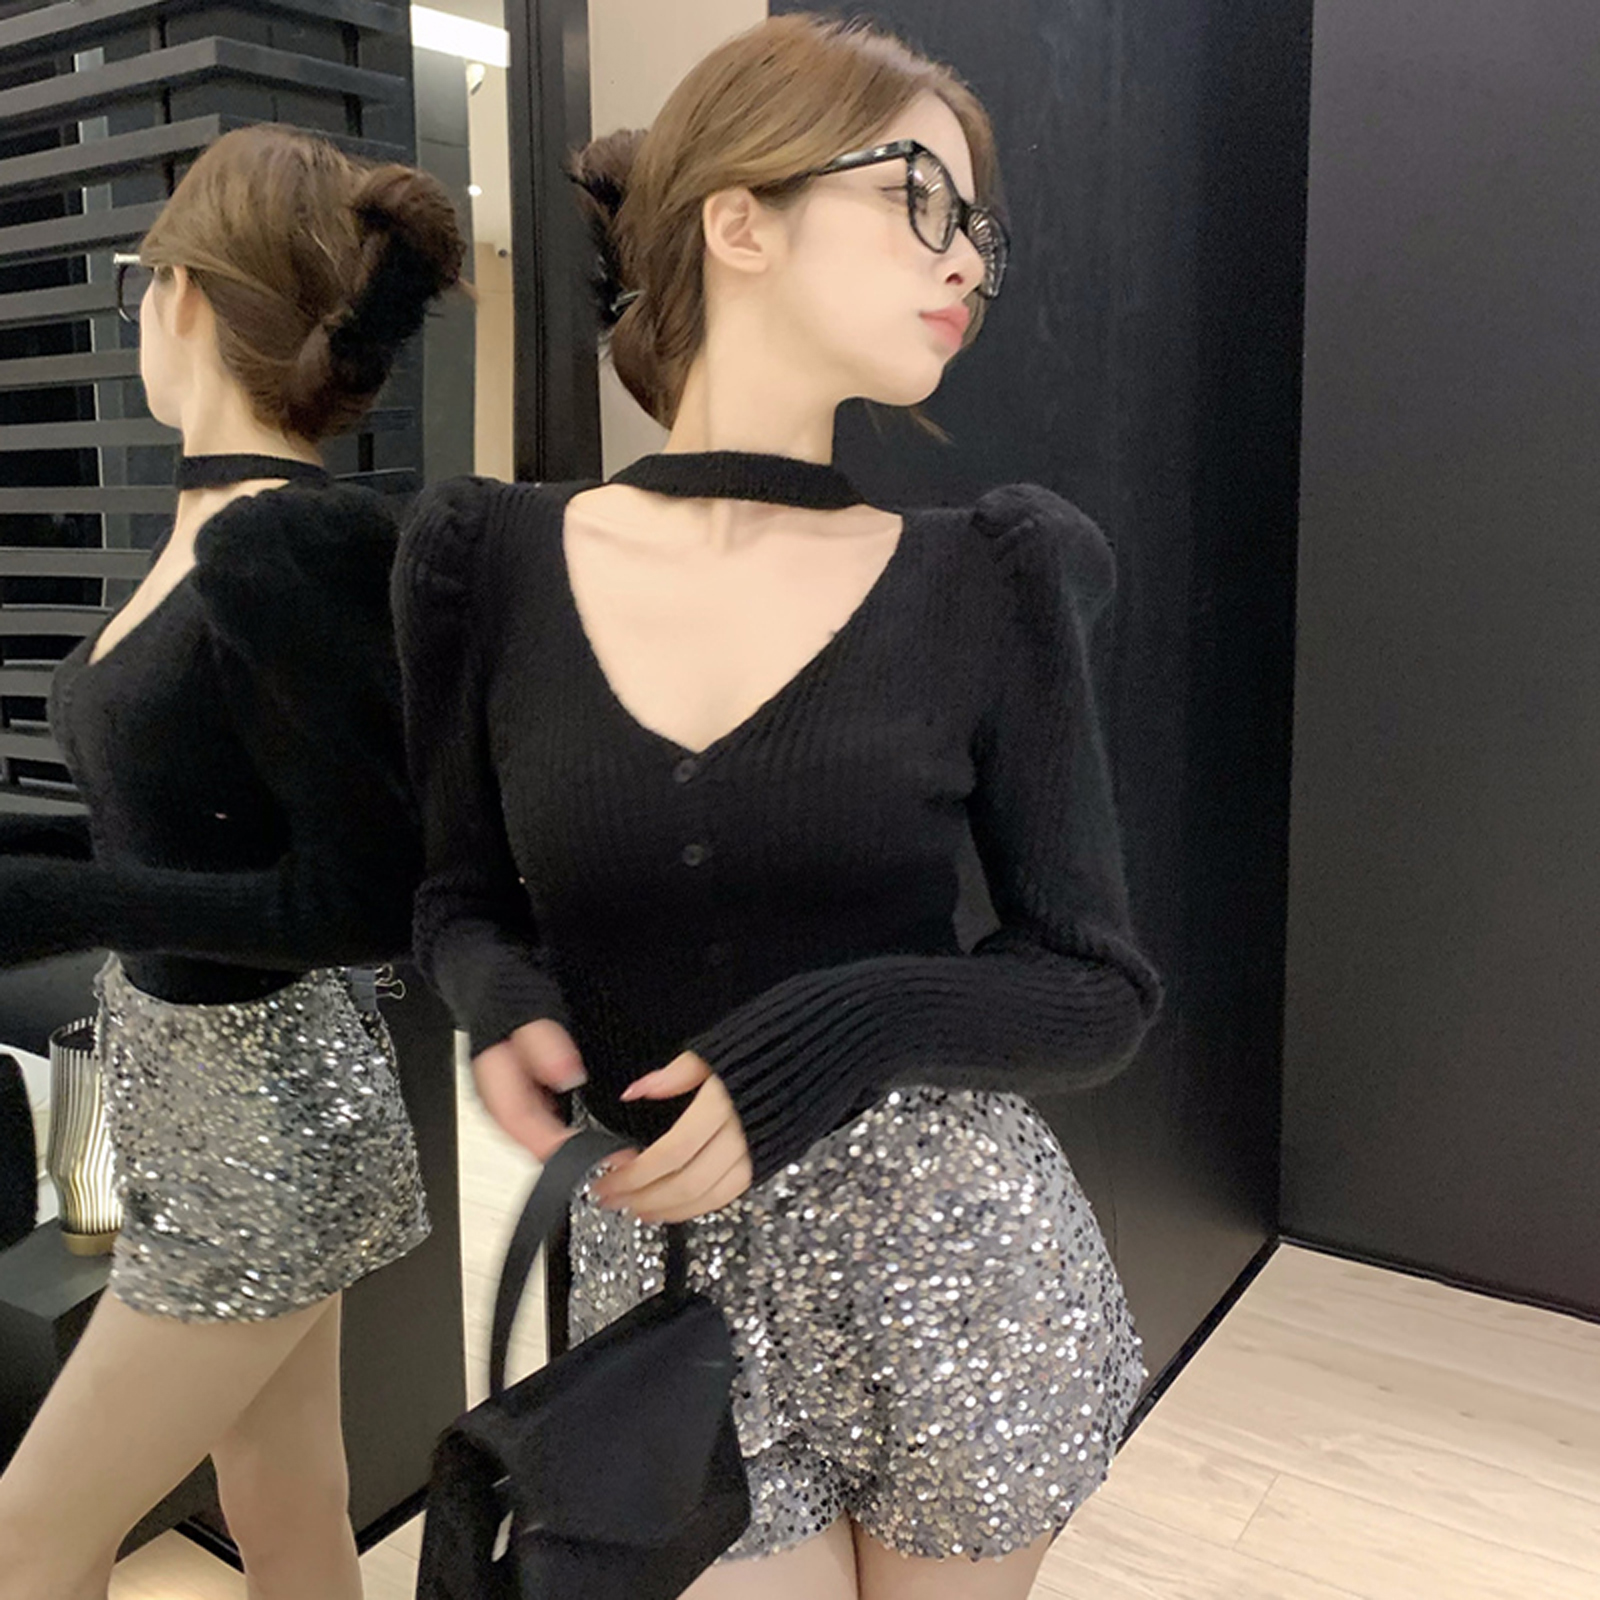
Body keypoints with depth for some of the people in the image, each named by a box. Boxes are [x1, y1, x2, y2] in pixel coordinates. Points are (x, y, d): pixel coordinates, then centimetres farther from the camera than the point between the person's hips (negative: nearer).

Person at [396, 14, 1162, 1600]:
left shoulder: (986, 586, -6)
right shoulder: (492, 562, -4)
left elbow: (1100, 987, -3)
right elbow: (463, 895, 8)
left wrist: (844, 1030, -21)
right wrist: (511, 1010, -15)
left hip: (953, 1262, 0)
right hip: (659, 1266, 0)